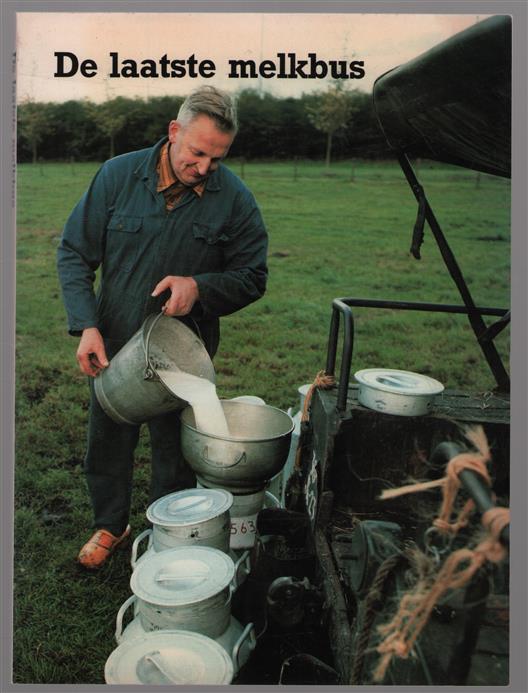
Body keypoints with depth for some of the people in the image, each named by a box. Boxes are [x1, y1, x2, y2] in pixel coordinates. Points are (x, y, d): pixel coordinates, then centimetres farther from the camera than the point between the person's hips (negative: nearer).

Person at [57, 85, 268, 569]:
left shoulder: (236, 200, -9)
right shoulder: (118, 176, -8)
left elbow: (253, 276, -2)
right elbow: (74, 253, -3)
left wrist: (200, 287, -22)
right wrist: (86, 326, -14)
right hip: (113, 348, 2)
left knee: (175, 454, 13)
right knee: (108, 445, 19)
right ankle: (110, 526, 46)